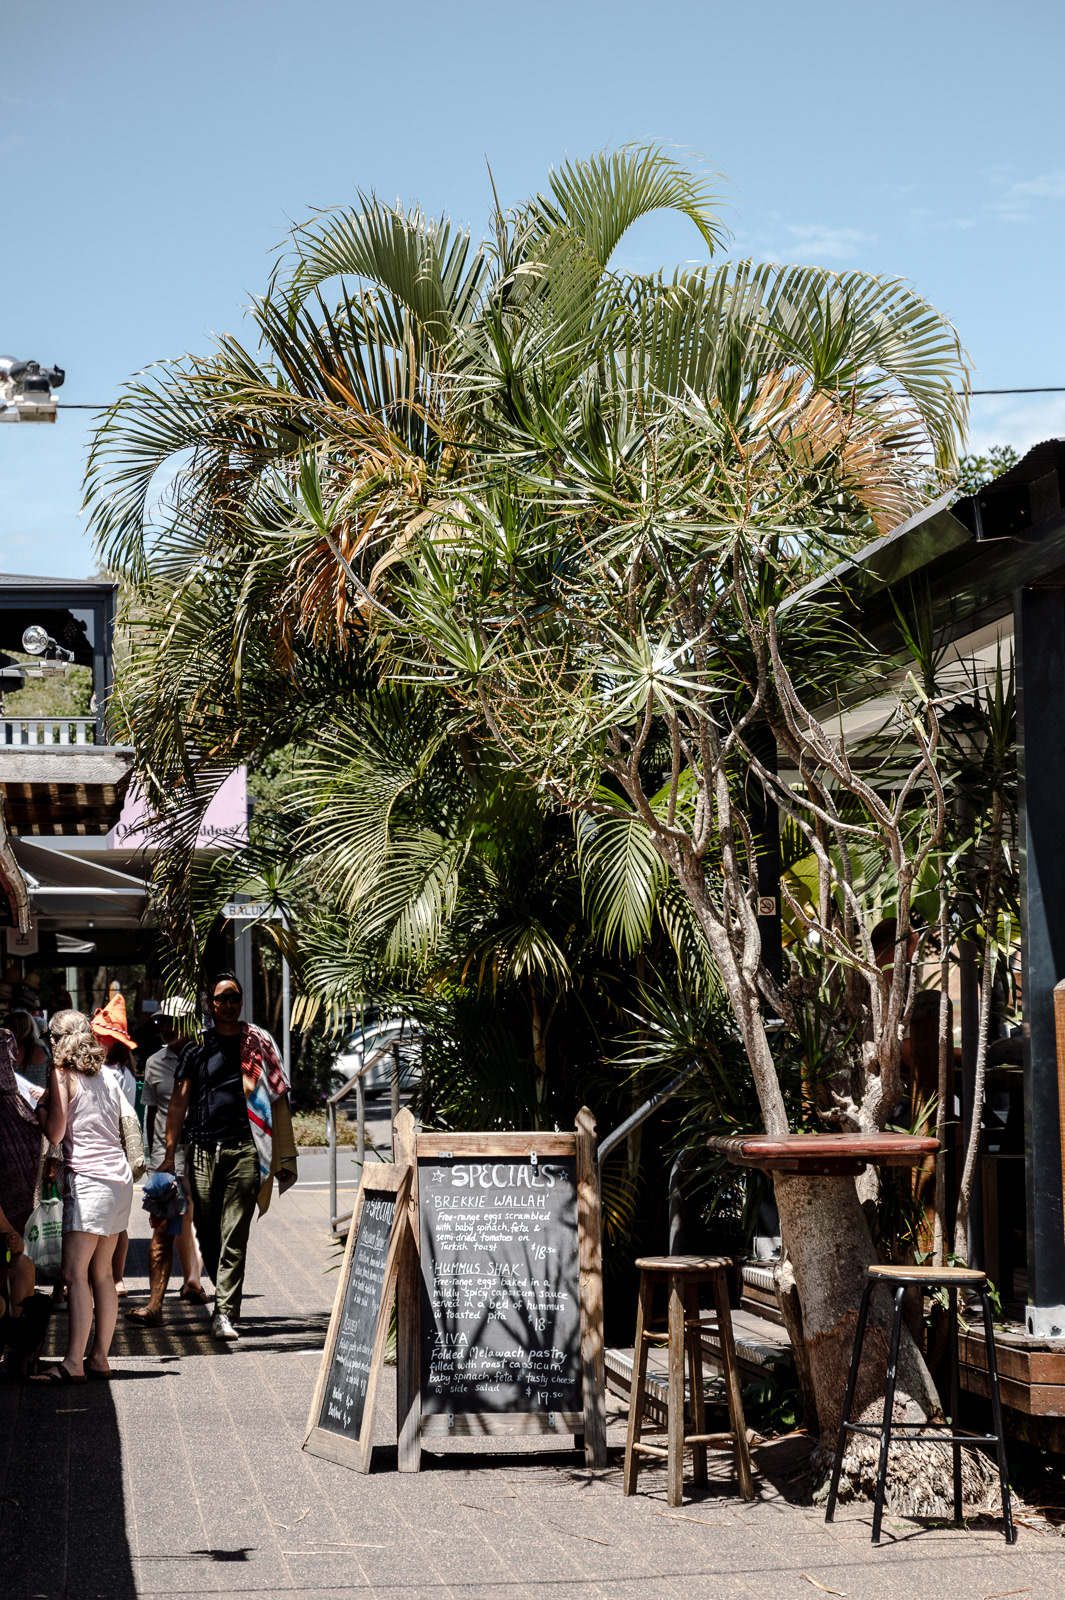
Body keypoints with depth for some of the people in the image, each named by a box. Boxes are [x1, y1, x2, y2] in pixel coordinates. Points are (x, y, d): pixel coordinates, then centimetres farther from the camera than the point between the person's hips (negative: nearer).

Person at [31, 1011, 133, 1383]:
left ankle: (73, 1363, -17)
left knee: (75, 1272, -11)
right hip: (119, 1177, 8)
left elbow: (55, 1132, -10)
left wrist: (40, 1106, 8)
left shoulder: (62, 1076, -4)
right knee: (101, 1273, 12)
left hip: (88, 1179, -8)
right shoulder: (106, 1077, 16)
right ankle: (99, 1358, 13)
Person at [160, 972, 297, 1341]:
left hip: (244, 1149, -2)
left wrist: (284, 1157, 4)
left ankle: (225, 1312, -9)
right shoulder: (198, 1046, 8)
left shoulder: (259, 1043, 7)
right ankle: (225, 1293, 30)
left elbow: (277, 1099, 9)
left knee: (234, 1237, -7)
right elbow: (179, 1101, 9)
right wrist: (170, 1153, 2)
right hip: (203, 1149, 2)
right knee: (207, 1233, 9)